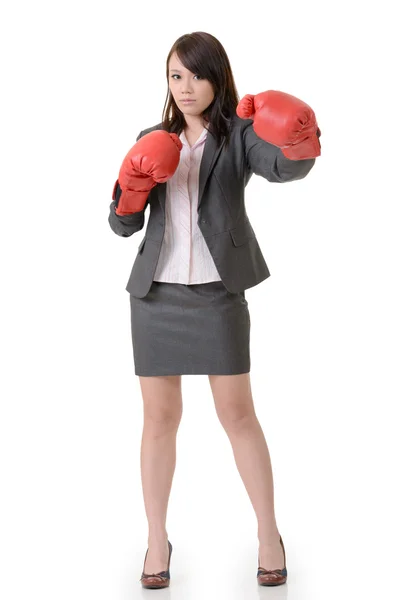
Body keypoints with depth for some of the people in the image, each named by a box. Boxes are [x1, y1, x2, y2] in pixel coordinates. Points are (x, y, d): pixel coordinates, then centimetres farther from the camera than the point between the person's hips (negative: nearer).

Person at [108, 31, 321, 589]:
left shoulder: (237, 135, -2)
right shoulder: (153, 140, 10)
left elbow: (282, 166, -24)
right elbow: (123, 225, 8)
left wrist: (298, 145, -46)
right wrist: (132, 186, -12)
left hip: (218, 293, -3)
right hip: (156, 294, 3)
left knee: (238, 414, 2)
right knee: (160, 417, 8)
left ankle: (269, 534, 17)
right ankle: (157, 540, 20)